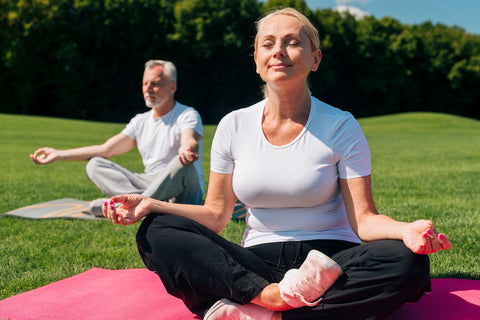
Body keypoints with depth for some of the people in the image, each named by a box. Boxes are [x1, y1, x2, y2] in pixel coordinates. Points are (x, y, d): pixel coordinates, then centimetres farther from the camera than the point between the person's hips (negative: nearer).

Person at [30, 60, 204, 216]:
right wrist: (59, 154, 12)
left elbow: (190, 141, -24)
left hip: (184, 193, -5)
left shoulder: (188, 116, -2)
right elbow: (106, 149, 16)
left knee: (183, 163, -37)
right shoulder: (141, 121, 18)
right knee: (94, 165, -7)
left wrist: (186, 150, -50)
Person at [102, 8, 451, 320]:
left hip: (329, 260, -1)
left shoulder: (340, 126, -2)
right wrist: (153, 205, -9)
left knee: (409, 263, -32)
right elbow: (216, 215, 7)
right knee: (156, 233, -17)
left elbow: (364, 219, -7)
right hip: (256, 264, 2)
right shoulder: (234, 126, 5)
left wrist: (407, 230, -29)